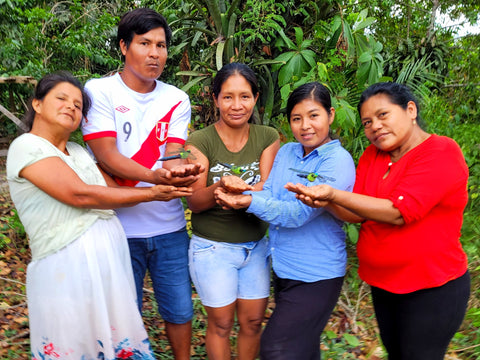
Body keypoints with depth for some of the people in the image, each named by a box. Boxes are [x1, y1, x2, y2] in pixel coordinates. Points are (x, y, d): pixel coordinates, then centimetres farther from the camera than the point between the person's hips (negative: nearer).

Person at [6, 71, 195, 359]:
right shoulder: (27, 147, -6)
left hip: (112, 257, 7)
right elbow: (80, 194, -17)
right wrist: (152, 193, -13)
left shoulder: (78, 152, 18)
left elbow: (116, 191, 8)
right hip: (67, 266, -7)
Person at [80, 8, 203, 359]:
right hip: (120, 228, -2)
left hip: (170, 228, 3)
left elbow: (172, 153, -6)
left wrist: (177, 166, -31)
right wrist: (156, 177, -32)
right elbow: (106, 156, -16)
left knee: (180, 310, 14)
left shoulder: (177, 100, 5)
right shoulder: (99, 91, -5)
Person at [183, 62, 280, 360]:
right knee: (221, 324, 10)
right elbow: (194, 202, -14)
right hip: (213, 248, -3)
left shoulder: (268, 138, -3)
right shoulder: (200, 141, -11)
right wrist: (220, 187, -35)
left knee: (253, 321, 14)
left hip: (256, 245, 3)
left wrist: (241, 190, -33)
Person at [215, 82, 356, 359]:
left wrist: (250, 202, -34)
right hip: (282, 269, 6)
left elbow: (299, 213, -24)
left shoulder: (338, 162, -17)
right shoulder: (286, 152, 4)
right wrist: (240, 192, -26)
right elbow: (269, 195, -4)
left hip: (316, 276, -6)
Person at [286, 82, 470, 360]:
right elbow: (357, 213, -4)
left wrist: (334, 194, -32)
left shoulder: (442, 153, -17)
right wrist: (325, 202, -24)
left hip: (432, 290, -7)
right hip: (383, 284, 7)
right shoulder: (373, 155, 4)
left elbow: (398, 212, -27)